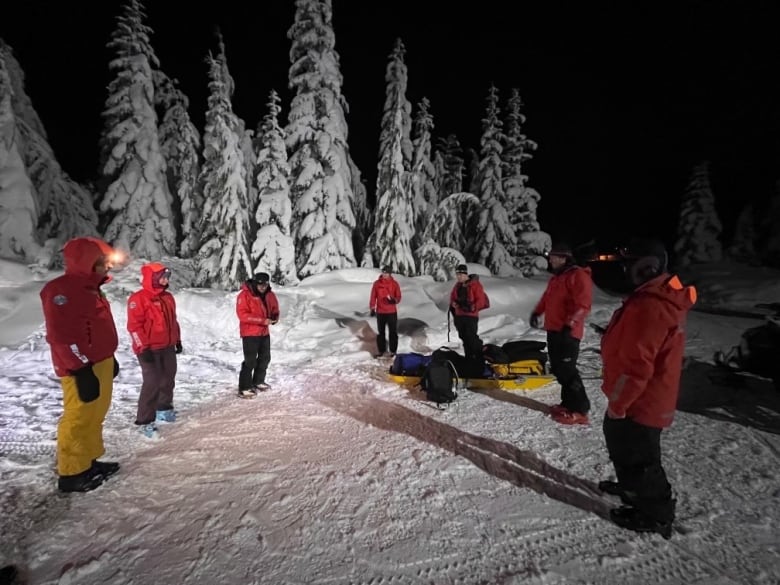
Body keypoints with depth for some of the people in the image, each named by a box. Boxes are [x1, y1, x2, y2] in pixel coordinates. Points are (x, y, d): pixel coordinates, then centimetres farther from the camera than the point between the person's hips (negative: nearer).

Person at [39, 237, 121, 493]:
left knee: (95, 417, 17)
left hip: (100, 363, 10)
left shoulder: (90, 288, 15)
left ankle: (89, 461, 29)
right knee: (79, 419, 0)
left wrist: (110, 357, 23)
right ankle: (71, 473, 13)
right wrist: (81, 368, -22)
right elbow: (63, 336, -22)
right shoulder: (61, 290, -16)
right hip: (82, 369, -10)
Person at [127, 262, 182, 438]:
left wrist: (177, 340, 19)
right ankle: (145, 421, 2)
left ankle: (164, 408, 35)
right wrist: (143, 348, -19)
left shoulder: (168, 297, 12)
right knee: (152, 383, -9)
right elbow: (134, 325, -16)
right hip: (149, 349, -8)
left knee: (168, 380, 16)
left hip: (168, 347, 8)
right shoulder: (138, 298, -12)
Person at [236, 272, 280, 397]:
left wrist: (275, 317, -9)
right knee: (250, 361, -6)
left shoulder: (269, 295, 3)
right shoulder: (245, 295, -17)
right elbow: (242, 314, -23)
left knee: (265, 358, 17)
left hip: (264, 332, 7)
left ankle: (258, 381, 35)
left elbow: (274, 308, 15)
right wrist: (262, 320, -27)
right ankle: (244, 388, 6)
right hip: (250, 333, -7)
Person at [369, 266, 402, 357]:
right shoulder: (377, 283, -1)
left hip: (392, 312, -1)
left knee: (393, 332, 5)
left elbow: (398, 297, -2)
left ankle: (393, 350, 15)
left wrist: (394, 300, -24)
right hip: (380, 312, 1)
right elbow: (373, 296, 2)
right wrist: (372, 308, -4)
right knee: (381, 332, 11)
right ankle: (381, 350, 21)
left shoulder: (395, 283, -3)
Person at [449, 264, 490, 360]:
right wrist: (453, 303, 0)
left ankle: (480, 357, -3)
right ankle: (469, 357, 22)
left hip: (471, 316, -7)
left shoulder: (475, 284, -9)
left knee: (472, 337, -14)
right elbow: (452, 297, 22)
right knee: (464, 337, 11)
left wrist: (473, 307, -26)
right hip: (459, 316, 7)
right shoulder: (458, 285, 12)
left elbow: (481, 300, -13)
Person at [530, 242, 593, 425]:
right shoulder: (556, 278, 19)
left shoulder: (579, 276, -10)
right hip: (553, 330, 9)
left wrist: (569, 324, -25)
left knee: (567, 369, -8)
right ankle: (568, 403, 22)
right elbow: (546, 298, 28)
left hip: (567, 332, -9)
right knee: (558, 368, 12)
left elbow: (583, 305, -19)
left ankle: (579, 410, 2)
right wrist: (536, 313, 15)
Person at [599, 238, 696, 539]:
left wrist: (617, 402, -18)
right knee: (621, 441, 27)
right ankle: (633, 486, 46)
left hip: (640, 400, -10)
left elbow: (636, 365, -30)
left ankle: (656, 513, 27)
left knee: (637, 455, 8)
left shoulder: (649, 306, -30)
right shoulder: (662, 296, 5)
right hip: (648, 395, 10)